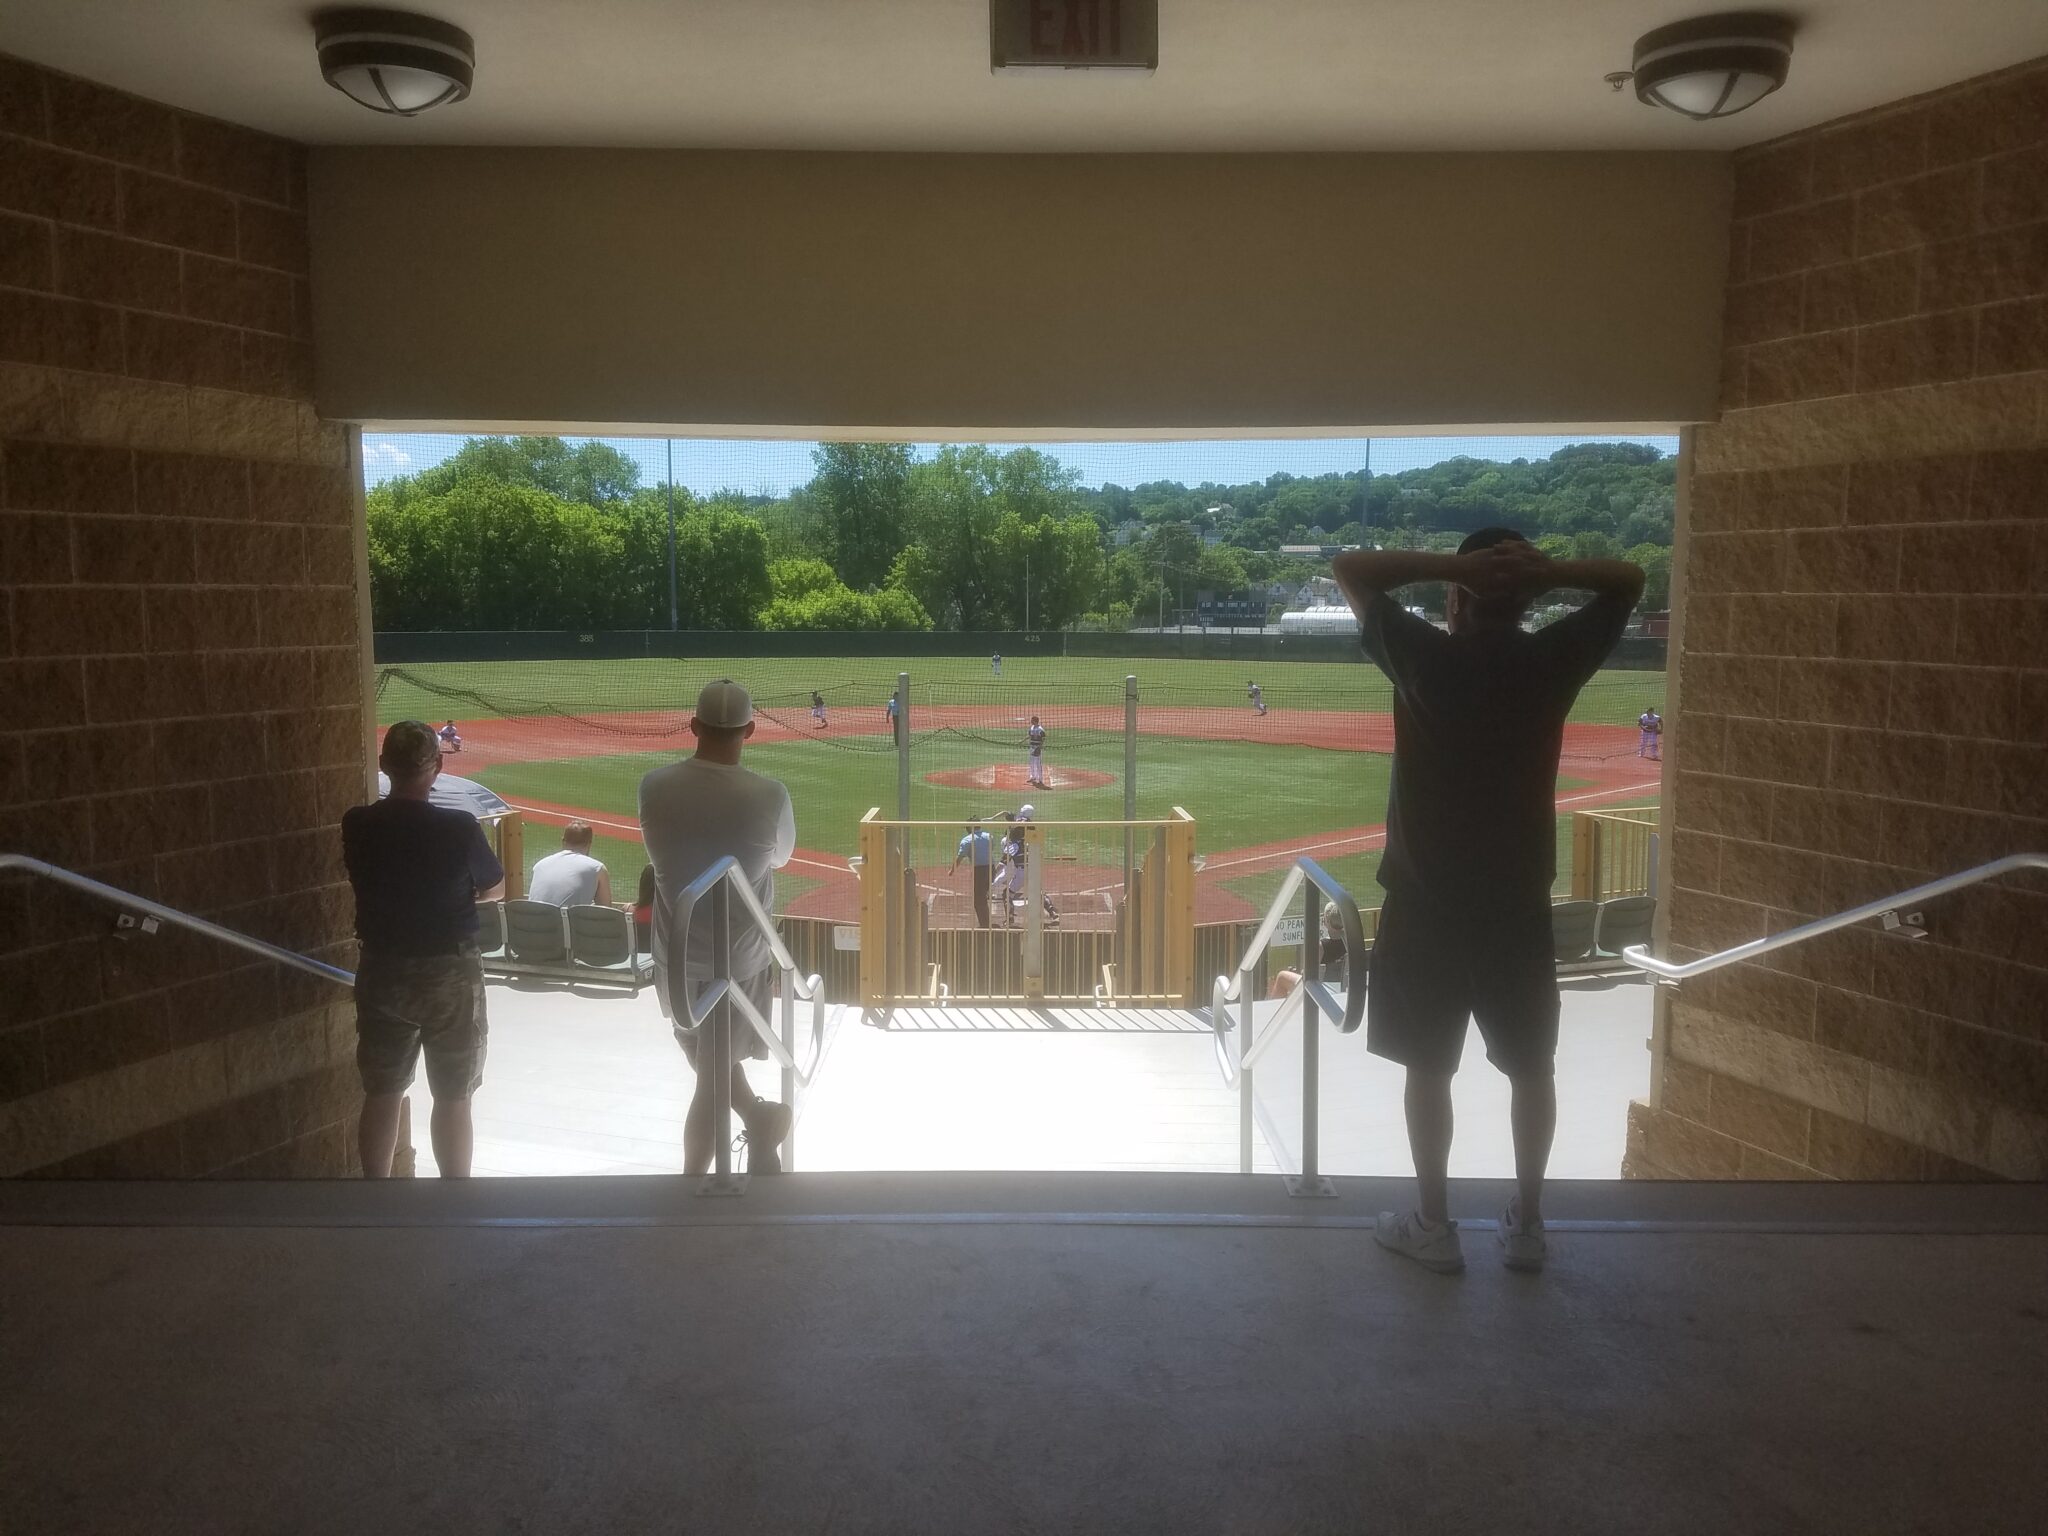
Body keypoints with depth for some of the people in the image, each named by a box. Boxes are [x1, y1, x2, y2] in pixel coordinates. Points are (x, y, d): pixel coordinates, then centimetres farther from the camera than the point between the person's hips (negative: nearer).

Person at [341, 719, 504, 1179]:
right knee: (453, 1097, 8)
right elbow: (495, 889, -1)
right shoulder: (458, 827, -17)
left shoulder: (356, 825, -8)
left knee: (381, 1094, 15)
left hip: (381, 972, 3)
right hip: (449, 974, -3)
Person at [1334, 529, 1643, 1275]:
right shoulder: (1553, 660, -6)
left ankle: (1432, 1225, 17)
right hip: (1518, 901, 2)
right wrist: (1551, 570, -8)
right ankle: (1526, 1224, 22)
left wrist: (1448, 565, -11)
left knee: (1428, 1065, 9)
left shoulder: (1423, 656, -11)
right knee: (1531, 1066, 15)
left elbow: (1348, 567, 0)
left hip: (1426, 899, -2)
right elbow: (1629, 581, 10)